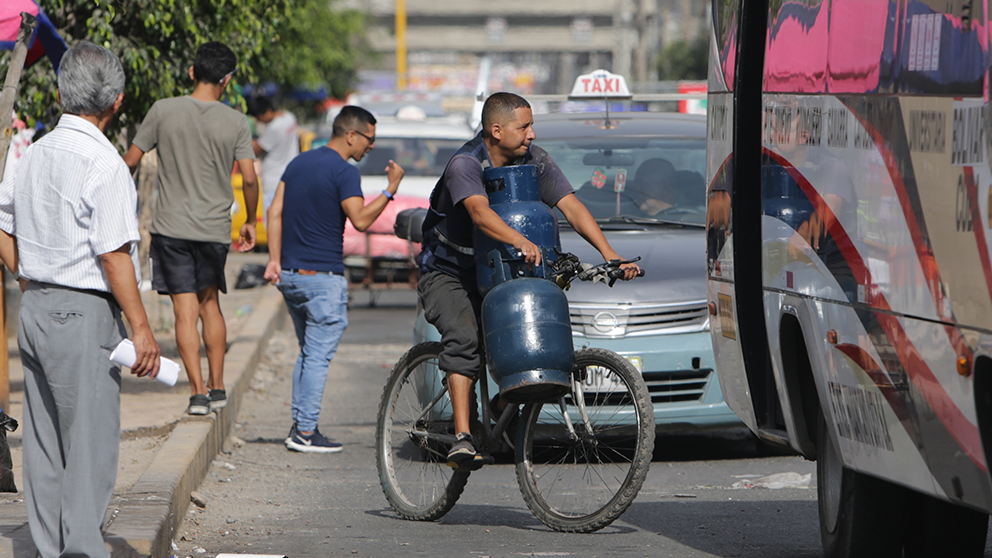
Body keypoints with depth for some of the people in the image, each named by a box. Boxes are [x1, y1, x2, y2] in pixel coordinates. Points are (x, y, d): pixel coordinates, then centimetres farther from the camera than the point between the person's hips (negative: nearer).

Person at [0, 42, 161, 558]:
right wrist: (140, 327, -15)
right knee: (91, 440, -2)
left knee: (44, 439, 12)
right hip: (84, 313, -8)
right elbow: (113, 255, -19)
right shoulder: (103, 164, -16)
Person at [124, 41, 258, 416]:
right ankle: (217, 387, 19)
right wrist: (250, 222, 11)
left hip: (171, 227, -1)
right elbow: (249, 178, -5)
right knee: (209, 303, 18)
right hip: (214, 228, 1)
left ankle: (198, 392, -8)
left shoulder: (164, 111, -4)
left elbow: (130, 161, 0)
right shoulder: (235, 122, -3)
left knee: (185, 311, -1)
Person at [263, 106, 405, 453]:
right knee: (318, 355, -3)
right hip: (323, 276, -8)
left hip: (290, 275, 8)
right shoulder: (344, 172, -12)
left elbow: (275, 212, 11)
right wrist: (390, 190, -12)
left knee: (308, 352, 17)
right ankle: (305, 433, -4)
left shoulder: (299, 163, 13)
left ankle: (300, 425, 15)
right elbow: (360, 220, -20)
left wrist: (275, 259, 10)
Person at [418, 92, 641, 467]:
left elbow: (572, 207, -15)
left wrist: (610, 255, -29)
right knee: (464, 338, -29)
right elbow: (480, 213, -42)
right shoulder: (464, 165, -23)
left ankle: (506, 402, 6)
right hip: (446, 273, -5)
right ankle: (462, 438, -35)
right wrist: (521, 242, -60)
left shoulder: (534, 161, -7)